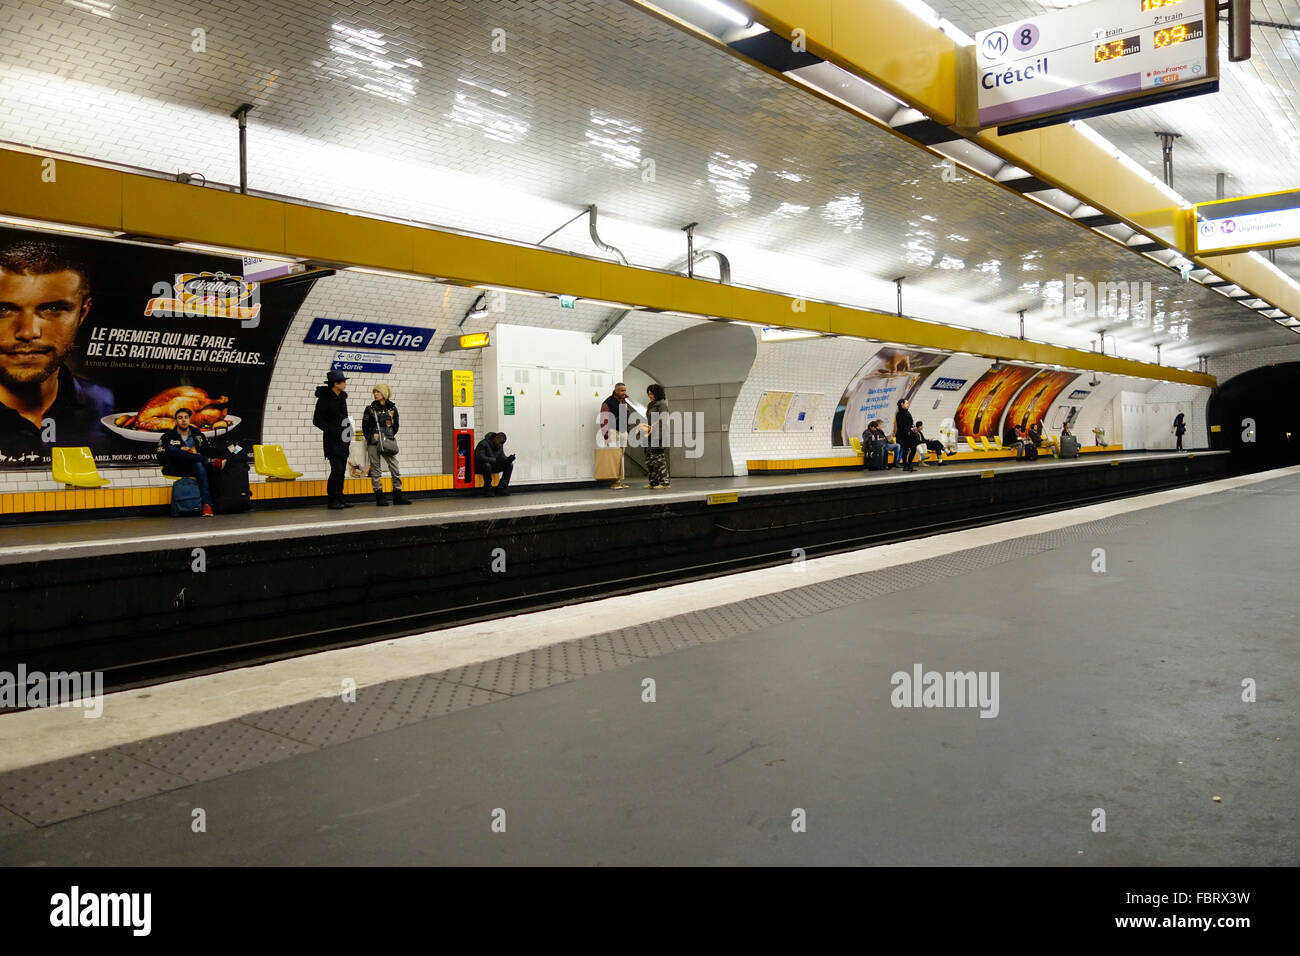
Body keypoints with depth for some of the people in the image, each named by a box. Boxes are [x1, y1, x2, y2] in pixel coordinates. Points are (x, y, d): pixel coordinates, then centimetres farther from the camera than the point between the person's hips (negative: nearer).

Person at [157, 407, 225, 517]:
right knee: (171, 449, -28)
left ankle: (207, 504, -44)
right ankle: (210, 461, -27)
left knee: (199, 465, -36)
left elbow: (210, 453, 11)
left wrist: (197, 455, -9)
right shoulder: (168, 437, 8)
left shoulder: (198, 435, 15)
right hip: (176, 470, -1)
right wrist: (180, 451, -15)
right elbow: (161, 460, -3)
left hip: (194, 470, 1)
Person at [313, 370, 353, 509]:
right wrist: (333, 430, -16)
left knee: (342, 470, 7)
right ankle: (332, 500, -5)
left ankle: (339, 499, 13)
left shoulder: (342, 397, 12)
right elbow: (317, 420, -10)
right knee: (337, 469, -12)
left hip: (343, 440, 7)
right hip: (332, 440, -7)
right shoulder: (324, 398, -10)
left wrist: (348, 432, 13)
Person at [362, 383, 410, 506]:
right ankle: (379, 496, 5)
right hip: (374, 444, -2)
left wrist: (390, 436, 7)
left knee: (395, 468, -1)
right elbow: (365, 426, 6)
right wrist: (372, 437, -1)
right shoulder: (370, 408, 3)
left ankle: (397, 495, 7)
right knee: (376, 469, 0)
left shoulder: (392, 408, 7)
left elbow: (396, 425, 15)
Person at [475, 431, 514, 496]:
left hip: (493, 466, 7)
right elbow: (480, 458, -33)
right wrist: (495, 460, -35)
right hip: (480, 467, -7)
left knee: (510, 465, -10)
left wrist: (508, 459, -22)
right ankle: (487, 490, -26)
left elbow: (502, 457, 2)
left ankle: (501, 488, -12)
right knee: (487, 465, -41)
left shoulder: (500, 446, 3)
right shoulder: (483, 444, -21)